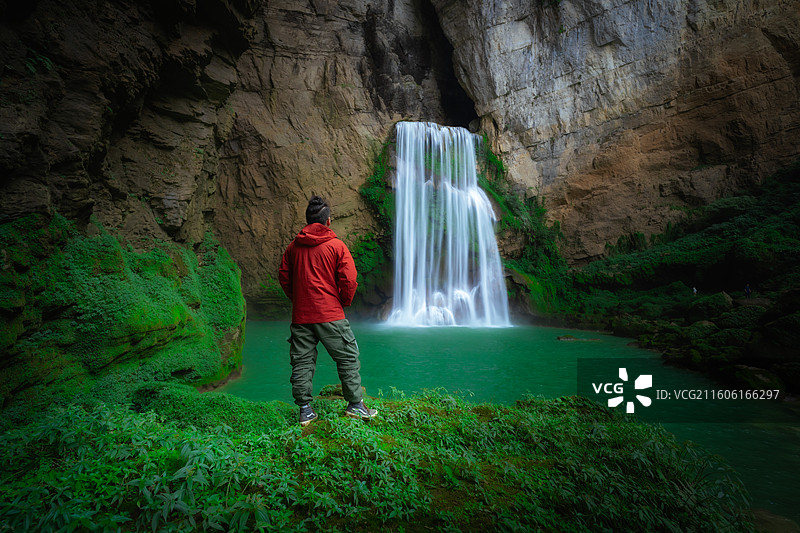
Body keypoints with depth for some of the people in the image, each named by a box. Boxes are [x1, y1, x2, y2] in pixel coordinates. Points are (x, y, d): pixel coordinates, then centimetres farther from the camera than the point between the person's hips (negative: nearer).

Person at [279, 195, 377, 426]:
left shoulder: (293, 247, 8)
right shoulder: (337, 245, -4)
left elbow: (283, 277, 14)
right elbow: (349, 280, -10)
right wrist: (344, 302, 6)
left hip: (300, 315, 4)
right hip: (330, 314, -4)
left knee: (302, 362, 10)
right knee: (347, 358, 8)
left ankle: (305, 410, 15)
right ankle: (355, 404, 14)